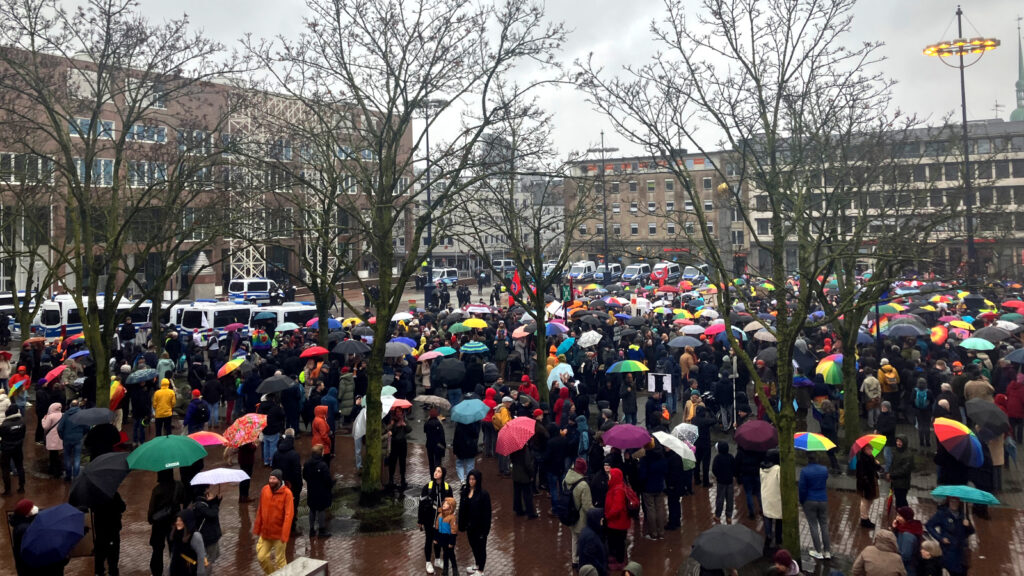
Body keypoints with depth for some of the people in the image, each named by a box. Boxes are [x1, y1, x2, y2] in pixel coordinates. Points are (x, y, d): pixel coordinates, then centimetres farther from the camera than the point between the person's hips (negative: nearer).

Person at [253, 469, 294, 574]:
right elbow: (260, 511, 5)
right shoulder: (265, 490, -2)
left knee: (280, 560, 6)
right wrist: (257, 529, 8)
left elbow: (288, 515, -19)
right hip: (265, 532, 5)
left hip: (279, 534, -5)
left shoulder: (287, 493, -17)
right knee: (261, 557, 11)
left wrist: (284, 536, -22)